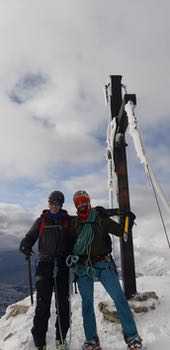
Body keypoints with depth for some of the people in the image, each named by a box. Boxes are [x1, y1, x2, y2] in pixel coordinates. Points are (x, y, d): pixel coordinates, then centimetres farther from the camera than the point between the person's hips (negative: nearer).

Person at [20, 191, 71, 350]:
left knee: (63, 304, 7)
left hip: (63, 265, 1)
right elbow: (30, 237, 7)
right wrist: (25, 246, -14)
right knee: (42, 304, -3)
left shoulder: (67, 221, 6)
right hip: (45, 265, -1)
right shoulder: (41, 221, 7)